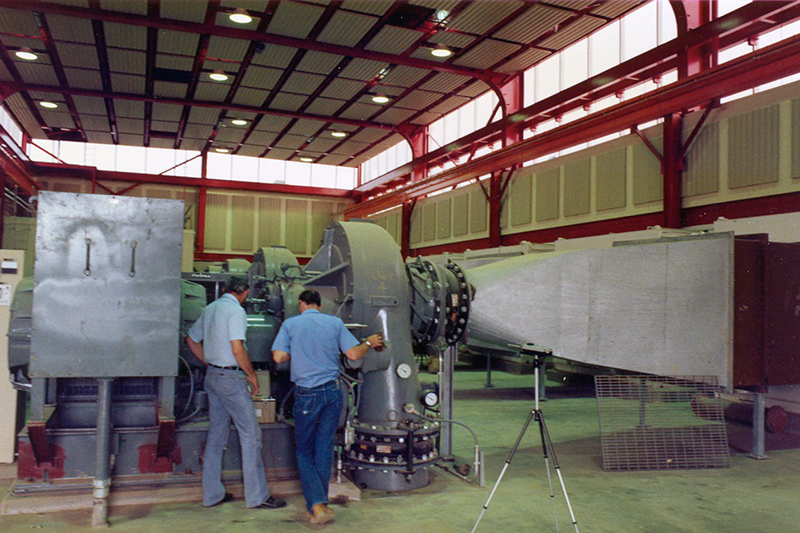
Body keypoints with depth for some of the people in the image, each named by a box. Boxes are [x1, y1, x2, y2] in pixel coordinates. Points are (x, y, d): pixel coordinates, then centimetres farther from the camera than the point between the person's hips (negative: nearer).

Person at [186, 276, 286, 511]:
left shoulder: (209, 309, 12)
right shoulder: (236, 310, -14)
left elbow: (192, 340, 22)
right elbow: (237, 348, -21)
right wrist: (252, 375, -9)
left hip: (212, 376, 9)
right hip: (231, 377, -9)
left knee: (216, 434, 14)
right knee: (250, 434, -3)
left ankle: (212, 494, 20)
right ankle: (257, 496, 1)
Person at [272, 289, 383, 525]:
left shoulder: (290, 324, 0)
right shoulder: (335, 322, 4)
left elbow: (278, 357, -9)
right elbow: (353, 354, 0)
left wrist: (296, 354, 12)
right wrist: (369, 343, 19)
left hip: (306, 394, -2)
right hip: (332, 392, 2)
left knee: (304, 452, 10)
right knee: (324, 450, 13)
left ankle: (317, 505, -3)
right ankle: (320, 502, 21)